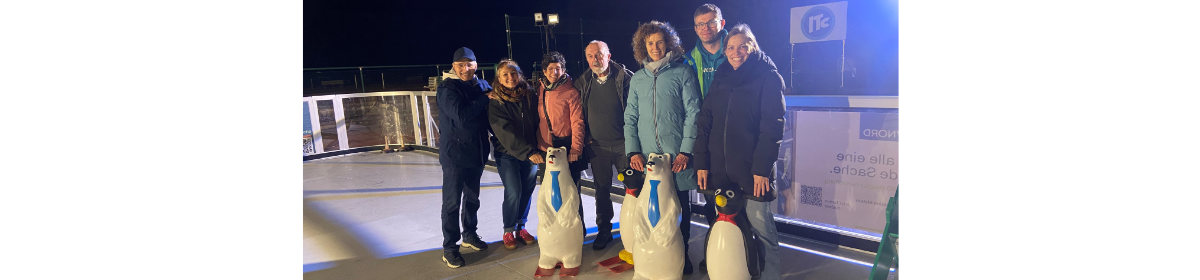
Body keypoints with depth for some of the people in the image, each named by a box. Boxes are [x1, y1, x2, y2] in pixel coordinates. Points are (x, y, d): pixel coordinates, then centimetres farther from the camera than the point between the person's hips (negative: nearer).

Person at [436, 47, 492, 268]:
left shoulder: (483, 86, 7)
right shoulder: (448, 89, -13)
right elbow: (461, 115, -27)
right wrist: (485, 99, -18)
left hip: (477, 152, 6)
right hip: (454, 153, -6)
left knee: (472, 198, 18)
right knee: (452, 202, 1)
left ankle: (470, 234, 35)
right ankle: (449, 246, 12)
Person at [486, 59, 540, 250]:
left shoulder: (530, 96, 3)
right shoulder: (496, 102, -9)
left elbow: (538, 122, 8)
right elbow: (505, 132, -17)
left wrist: (537, 148, -3)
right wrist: (528, 152, -25)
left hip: (531, 152, 4)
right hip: (507, 153, -3)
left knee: (527, 190, 6)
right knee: (513, 192, -9)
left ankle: (520, 226, 26)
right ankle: (509, 230, 12)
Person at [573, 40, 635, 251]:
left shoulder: (625, 77, -5)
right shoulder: (583, 82, 7)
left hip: (623, 144, -3)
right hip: (597, 146, 3)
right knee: (602, 189, 10)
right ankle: (604, 231, 23)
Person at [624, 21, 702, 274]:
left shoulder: (683, 72, 0)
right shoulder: (637, 79, 12)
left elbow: (693, 113, -5)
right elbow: (630, 118, 11)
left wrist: (685, 151, -12)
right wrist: (633, 151, 0)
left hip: (677, 157, -3)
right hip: (646, 158, 3)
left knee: (680, 207, 6)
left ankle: (681, 255, 21)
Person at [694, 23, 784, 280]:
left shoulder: (769, 77, -2)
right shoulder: (721, 78, 14)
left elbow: (772, 126, -9)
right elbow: (704, 121, 11)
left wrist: (761, 168, -16)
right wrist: (701, 162, 3)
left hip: (752, 169, -5)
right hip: (720, 167, 5)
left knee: (759, 225, 0)